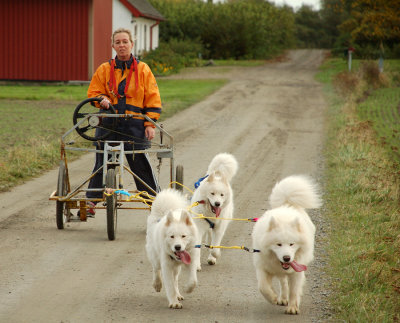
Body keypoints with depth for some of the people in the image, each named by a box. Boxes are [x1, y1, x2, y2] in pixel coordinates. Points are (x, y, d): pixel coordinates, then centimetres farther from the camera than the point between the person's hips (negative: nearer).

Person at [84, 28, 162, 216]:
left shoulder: (142, 69, 6)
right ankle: (90, 202, 12)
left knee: (141, 165, -1)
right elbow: (93, 92, 14)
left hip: (134, 125, -1)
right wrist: (101, 99, -10)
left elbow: (152, 98, 6)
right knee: (102, 164, 3)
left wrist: (150, 123, -3)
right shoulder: (104, 69, 9)